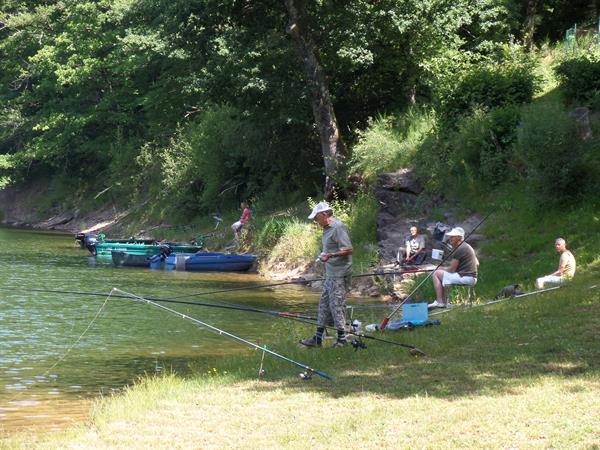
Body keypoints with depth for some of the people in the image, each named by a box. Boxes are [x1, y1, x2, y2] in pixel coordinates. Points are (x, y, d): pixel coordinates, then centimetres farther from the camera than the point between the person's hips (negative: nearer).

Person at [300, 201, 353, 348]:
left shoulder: (338, 227, -16)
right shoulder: (328, 228, 15)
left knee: (337, 305, -6)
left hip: (339, 274, -10)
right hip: (330, 274, 10)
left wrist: (330, 255, -27)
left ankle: (341, 338, 2)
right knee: (324, 304, 12)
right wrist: (324, 255, 12)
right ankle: (318, 338, 17)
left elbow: (348, 250, -21)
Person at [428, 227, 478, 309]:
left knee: (436, 274, -3)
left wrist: (442, 268, 9)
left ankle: (440, 302, -5)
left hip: (464, 278, -10)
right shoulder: (469, 247, 17)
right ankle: (444, 302, 21)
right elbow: (477, 264, 25)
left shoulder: (459, 249, -13)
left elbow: (451, 269, -12)